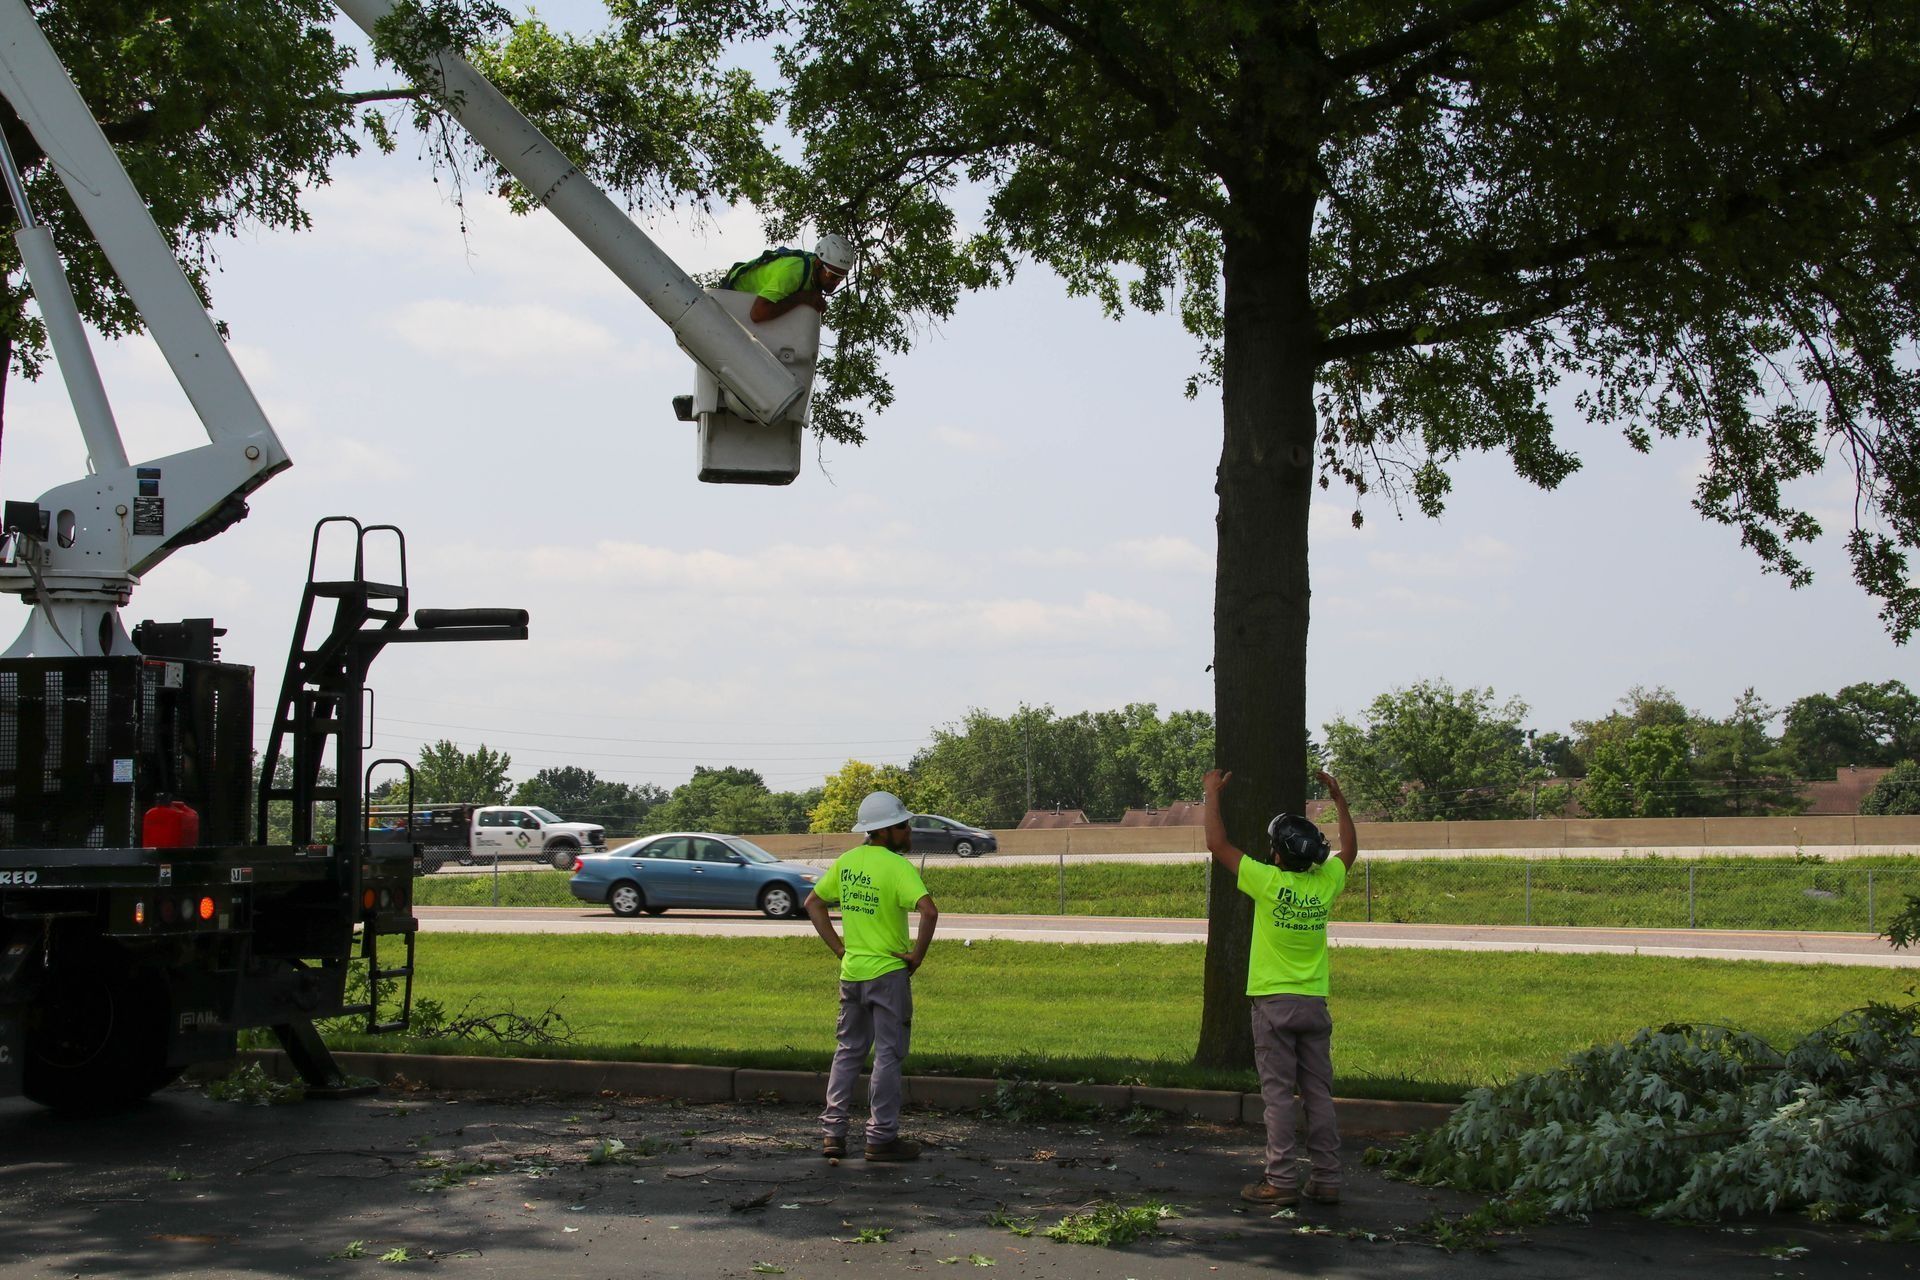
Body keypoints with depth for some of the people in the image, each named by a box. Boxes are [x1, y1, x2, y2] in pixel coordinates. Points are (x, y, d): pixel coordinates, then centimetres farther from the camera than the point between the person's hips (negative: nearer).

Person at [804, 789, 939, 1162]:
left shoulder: (846, 862, 6)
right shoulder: (898, 867, -16)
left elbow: (813, 903, 15)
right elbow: (929, 911, -30)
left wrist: (838, 948, 13)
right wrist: (918, 955, -17)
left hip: (851, 972, 7)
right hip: (888, 973, -6)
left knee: (848, 1051, 16)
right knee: (888, 1055, 3)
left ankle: (832, 1132, 16)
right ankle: (882, 1137, 7)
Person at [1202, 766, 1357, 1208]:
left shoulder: (1270, 882, -12)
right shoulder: (1326, 883, 0)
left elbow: (1217, 844, -5)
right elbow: (1349, 849, 23)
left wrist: (1213, 793, 7)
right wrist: (1339, 800, 32)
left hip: (1274, 1002, -4)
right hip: (1315, 1004, 4)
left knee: (1278, 1093, -3)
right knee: (1319, 1093, 7)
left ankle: (1281, 1181, -4)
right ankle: (1326, 1180, 9)